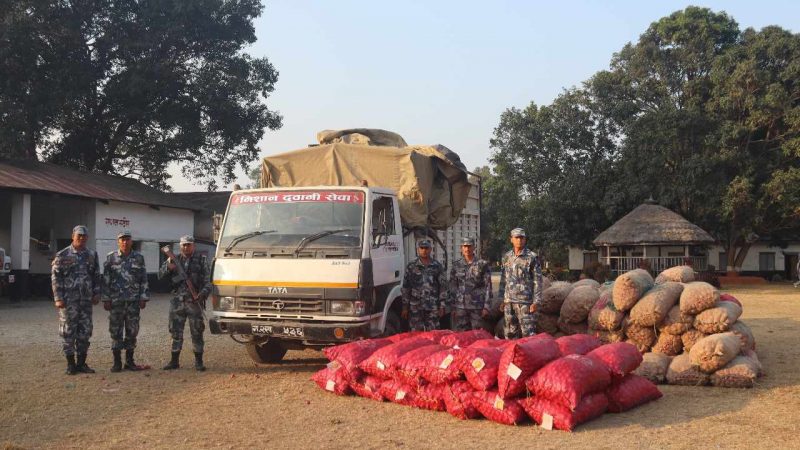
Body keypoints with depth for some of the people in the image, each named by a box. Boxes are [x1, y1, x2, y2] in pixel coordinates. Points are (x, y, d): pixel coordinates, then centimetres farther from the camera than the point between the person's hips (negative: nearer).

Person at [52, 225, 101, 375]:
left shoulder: (92, 255, 10)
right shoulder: (62, 255, -3)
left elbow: (96, 276, 15)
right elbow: (55, 277, -4)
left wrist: (96, 293, 7)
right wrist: (58, 298, -10)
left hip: (86, 300, 4)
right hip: (68, 300, -4)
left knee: (85, 331, 6)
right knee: (69, 332, 0)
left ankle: (82, 363, 15)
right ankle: (70, 364, 8)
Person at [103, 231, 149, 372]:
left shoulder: (139, 258, 6)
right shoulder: (111, 258, 2)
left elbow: (144, 280, 7)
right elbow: (106, 280, 2)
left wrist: (144, 298, 1)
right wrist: (106, 299, -3)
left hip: (133, 301, 1)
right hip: (116, 301, -1)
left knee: (132, 331, 4)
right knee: (116, 331, 1)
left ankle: (129, 361, 13)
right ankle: (117, 362, 9)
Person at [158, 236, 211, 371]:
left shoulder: (201, 261, 5)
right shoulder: (174, 260, 11)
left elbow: (207, 281, 2)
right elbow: (160, 274, 4)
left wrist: (203, 293, -17)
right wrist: (168, 267, -17)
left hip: (194, 302, -2)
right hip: (177, 302, 2)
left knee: (197, 332, 1)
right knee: (176, 332, 7)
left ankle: (198, 361, 8)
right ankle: (174, 361, 15)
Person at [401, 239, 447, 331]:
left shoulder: (437, 266, 6)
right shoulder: (411, 267, 5)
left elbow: (443, 287, 5)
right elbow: (405, 288, 6)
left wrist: (442, 306, -1)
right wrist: (405, 307, 1)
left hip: (433, 309, 0)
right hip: (415, 307, 0)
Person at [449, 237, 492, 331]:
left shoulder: (482, 264, 1)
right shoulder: (456, 266, 9)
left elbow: (488, 286, 0)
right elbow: (453, 287, 11)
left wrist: (486, 307, -6)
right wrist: (453, 307, 6)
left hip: (477, 306, -2)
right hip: (460, 307, 2)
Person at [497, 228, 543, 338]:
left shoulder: (532, 257, -4)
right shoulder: (506, 257, 11)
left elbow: (537, 281, -5)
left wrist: (536, 302, -11)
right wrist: (502, 299, 13)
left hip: (525, 301, -5)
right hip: (508, 301, 5)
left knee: (528, 333, -6)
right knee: (510, 333, 10)